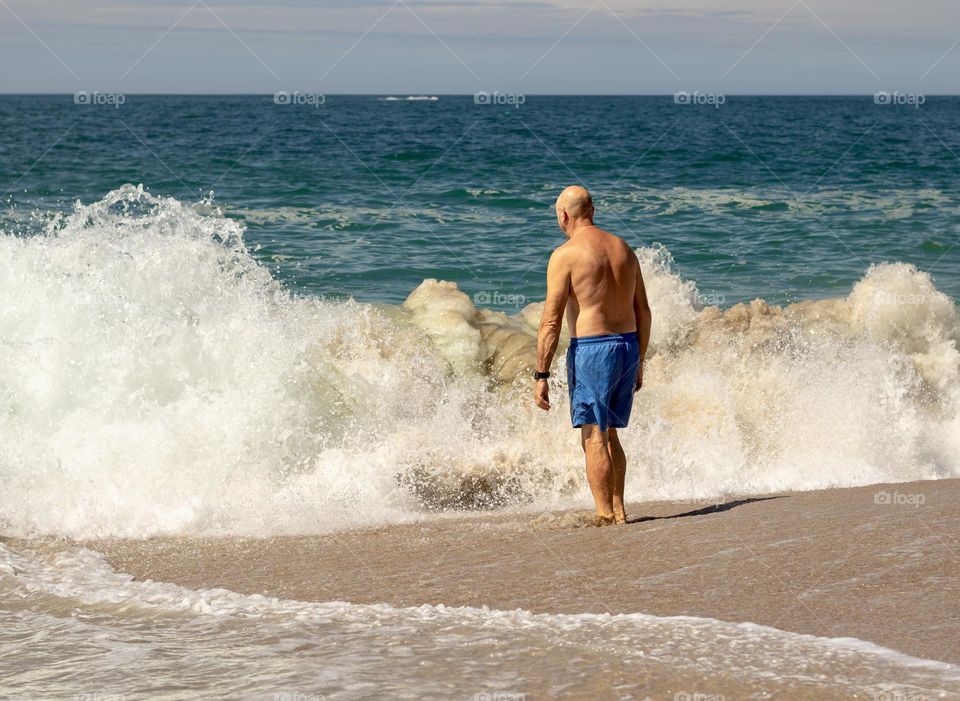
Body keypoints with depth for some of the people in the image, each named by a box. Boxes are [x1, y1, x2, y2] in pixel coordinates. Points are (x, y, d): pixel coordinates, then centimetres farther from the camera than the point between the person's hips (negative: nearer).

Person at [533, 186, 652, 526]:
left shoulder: (565, 255, -9)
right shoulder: (624, 249, 11)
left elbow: (551, 321, -12)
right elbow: (644, 312, 14)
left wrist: (541, 376, -10)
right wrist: (639, 361, 23)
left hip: (591, 349, -7)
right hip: (628, 346, 7)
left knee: (594, 439, -2)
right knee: (609, 434, 19)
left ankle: (605, 517, -4)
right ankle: (618, 510, 22)